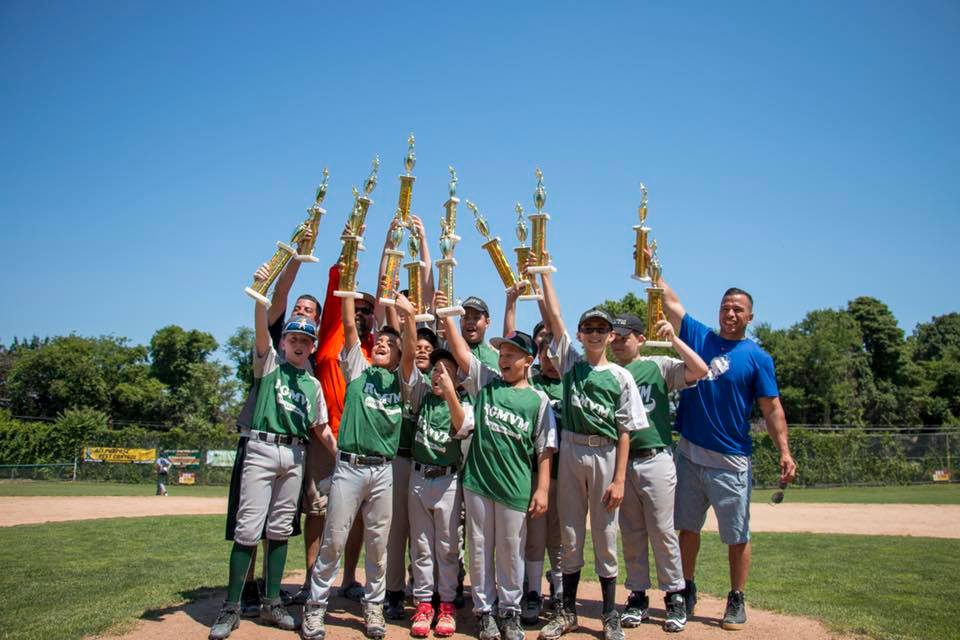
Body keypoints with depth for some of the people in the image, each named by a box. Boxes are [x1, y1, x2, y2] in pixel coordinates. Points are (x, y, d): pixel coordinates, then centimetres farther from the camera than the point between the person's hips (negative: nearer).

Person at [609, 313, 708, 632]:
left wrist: (673, 338, -12)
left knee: (662, 531, 2)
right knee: (631, 534, 10)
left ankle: (674, 597, 15)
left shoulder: (659, 366, 3)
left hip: (655, 460, -3)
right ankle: (638, 597, 21)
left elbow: (700, 370, -11)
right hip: (620, 462, 3)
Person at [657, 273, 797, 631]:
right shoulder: (699, 337, 7)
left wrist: (784, 451, -14)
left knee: (737, 535, 5)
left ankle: (736, 602, 19)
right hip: (689, 453, 3)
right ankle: (687, 591, 27)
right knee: (687, 527, 12)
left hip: (731, 461, -3)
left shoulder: (756, 357, -2)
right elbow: (671, 302, 8)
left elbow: (771, 408, -5)